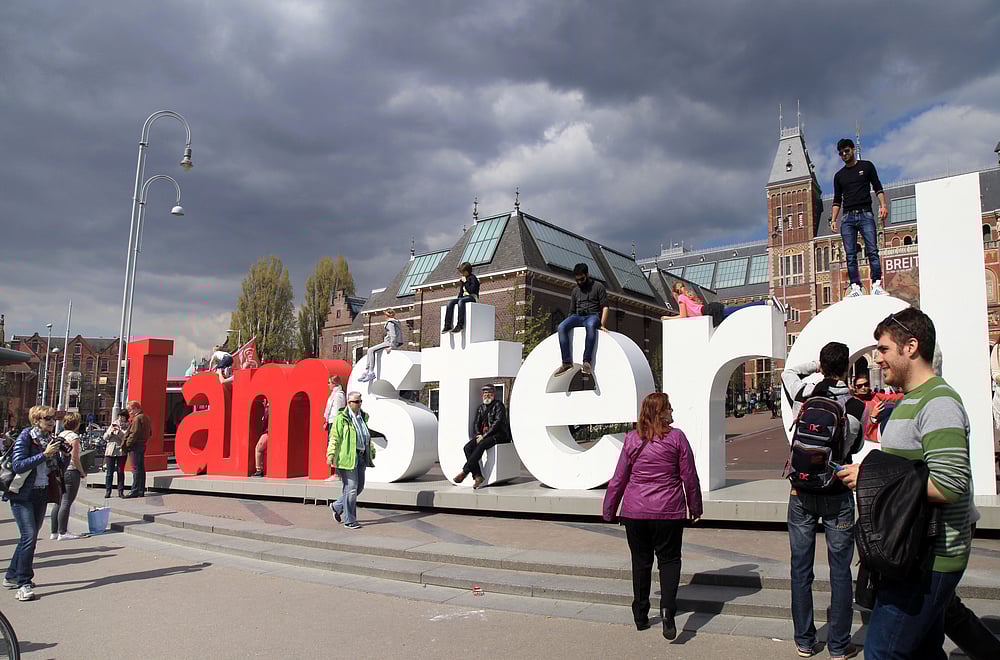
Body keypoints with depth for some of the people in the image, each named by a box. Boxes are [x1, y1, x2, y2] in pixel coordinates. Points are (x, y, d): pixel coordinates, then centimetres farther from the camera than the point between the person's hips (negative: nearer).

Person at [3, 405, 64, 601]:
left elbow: (57, 467, 14)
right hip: (23, 495, -7)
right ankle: (24, 584, -7)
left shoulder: (51, 439, 8)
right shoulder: (25, 438, -10)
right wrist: (44, 454, -24)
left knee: (30, 536, 12)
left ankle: (11, 577, 27)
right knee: (29, 536, -13)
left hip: (41, 494, 7)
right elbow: (18, 465, -20)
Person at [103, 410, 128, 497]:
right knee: (109, 472, 1)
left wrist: (119, 430, -18)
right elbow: (105, 437, 11)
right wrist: (111, 431, -7)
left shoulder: (128, 427, 5)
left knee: (120, 472, -1)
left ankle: (121, 491, 6)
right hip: (110, 450, 2)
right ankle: (107, 491, 7)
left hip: (121, 451, -2)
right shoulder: (113, 424, 13)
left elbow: (125, 438, -9)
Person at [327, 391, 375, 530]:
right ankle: (349, 521, 5)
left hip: (361, 457, 8)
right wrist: (331, 454, -17)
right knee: (351, 488, -5)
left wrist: (371, 451, 26)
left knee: (359, 486, 11)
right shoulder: (342, 418, -7)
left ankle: (337, 506, 32)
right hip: (348, 457, -8)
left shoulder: (363, 417, 14)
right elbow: (335, 437, -10)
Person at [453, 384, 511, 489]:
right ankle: (477, 476, -27)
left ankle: (465, 472, -33)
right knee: (467, 447, -21)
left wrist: (485, 435, -18)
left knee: (481, 445, -35)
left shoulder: (498, 405, -1)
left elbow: (498, 422, -12)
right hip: (483, 435, 6)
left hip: (498, 434, -6)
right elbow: (475, 423, 14)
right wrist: (479, 435, -7)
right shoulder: (481, 408, 19)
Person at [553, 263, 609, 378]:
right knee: (562, 327, -28)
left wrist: (602, 324, -11)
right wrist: (570, 322, 7)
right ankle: (567, 362, -34)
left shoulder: (598, 287, 9)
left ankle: (587, 361, -47)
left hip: (593, 315, -4)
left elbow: (605, 307, 1)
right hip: (578, 316, 4)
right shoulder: (575, 290, 24)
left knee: (590, 325, -42)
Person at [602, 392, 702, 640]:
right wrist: (695, 508, 13)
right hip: (668, 511, -2)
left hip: (635, 511, 2)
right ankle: (667, 608, -11)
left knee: (640, 561, 14)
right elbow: (689, 477, -1)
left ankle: (640, 616, 20)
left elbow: (619, 479, 2)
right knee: (669, 559, 10)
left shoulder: (632, 439, -1)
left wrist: (609, 510, 13)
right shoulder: (676, 437, -6)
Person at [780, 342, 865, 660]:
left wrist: (820, 367, 16)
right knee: (840, 571, 8)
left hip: (801, 493, 2)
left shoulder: (802, 394, -6)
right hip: (838, 495, -2)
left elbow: (789, 371, 17)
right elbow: (857, 445, 8)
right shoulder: (857, 407, -10)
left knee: (800, 568, 10)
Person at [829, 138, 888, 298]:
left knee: (872, 251, -13)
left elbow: (877, 188, 9)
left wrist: (883, 205, -7)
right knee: (850, 255, -6)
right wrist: (833, 219, 7)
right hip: (847, 218, 3)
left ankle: (877, 285, -16)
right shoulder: (839, 175, 21)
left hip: (865, 214, -3)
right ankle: (856, 288, -7)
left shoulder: (866, 166, 14)